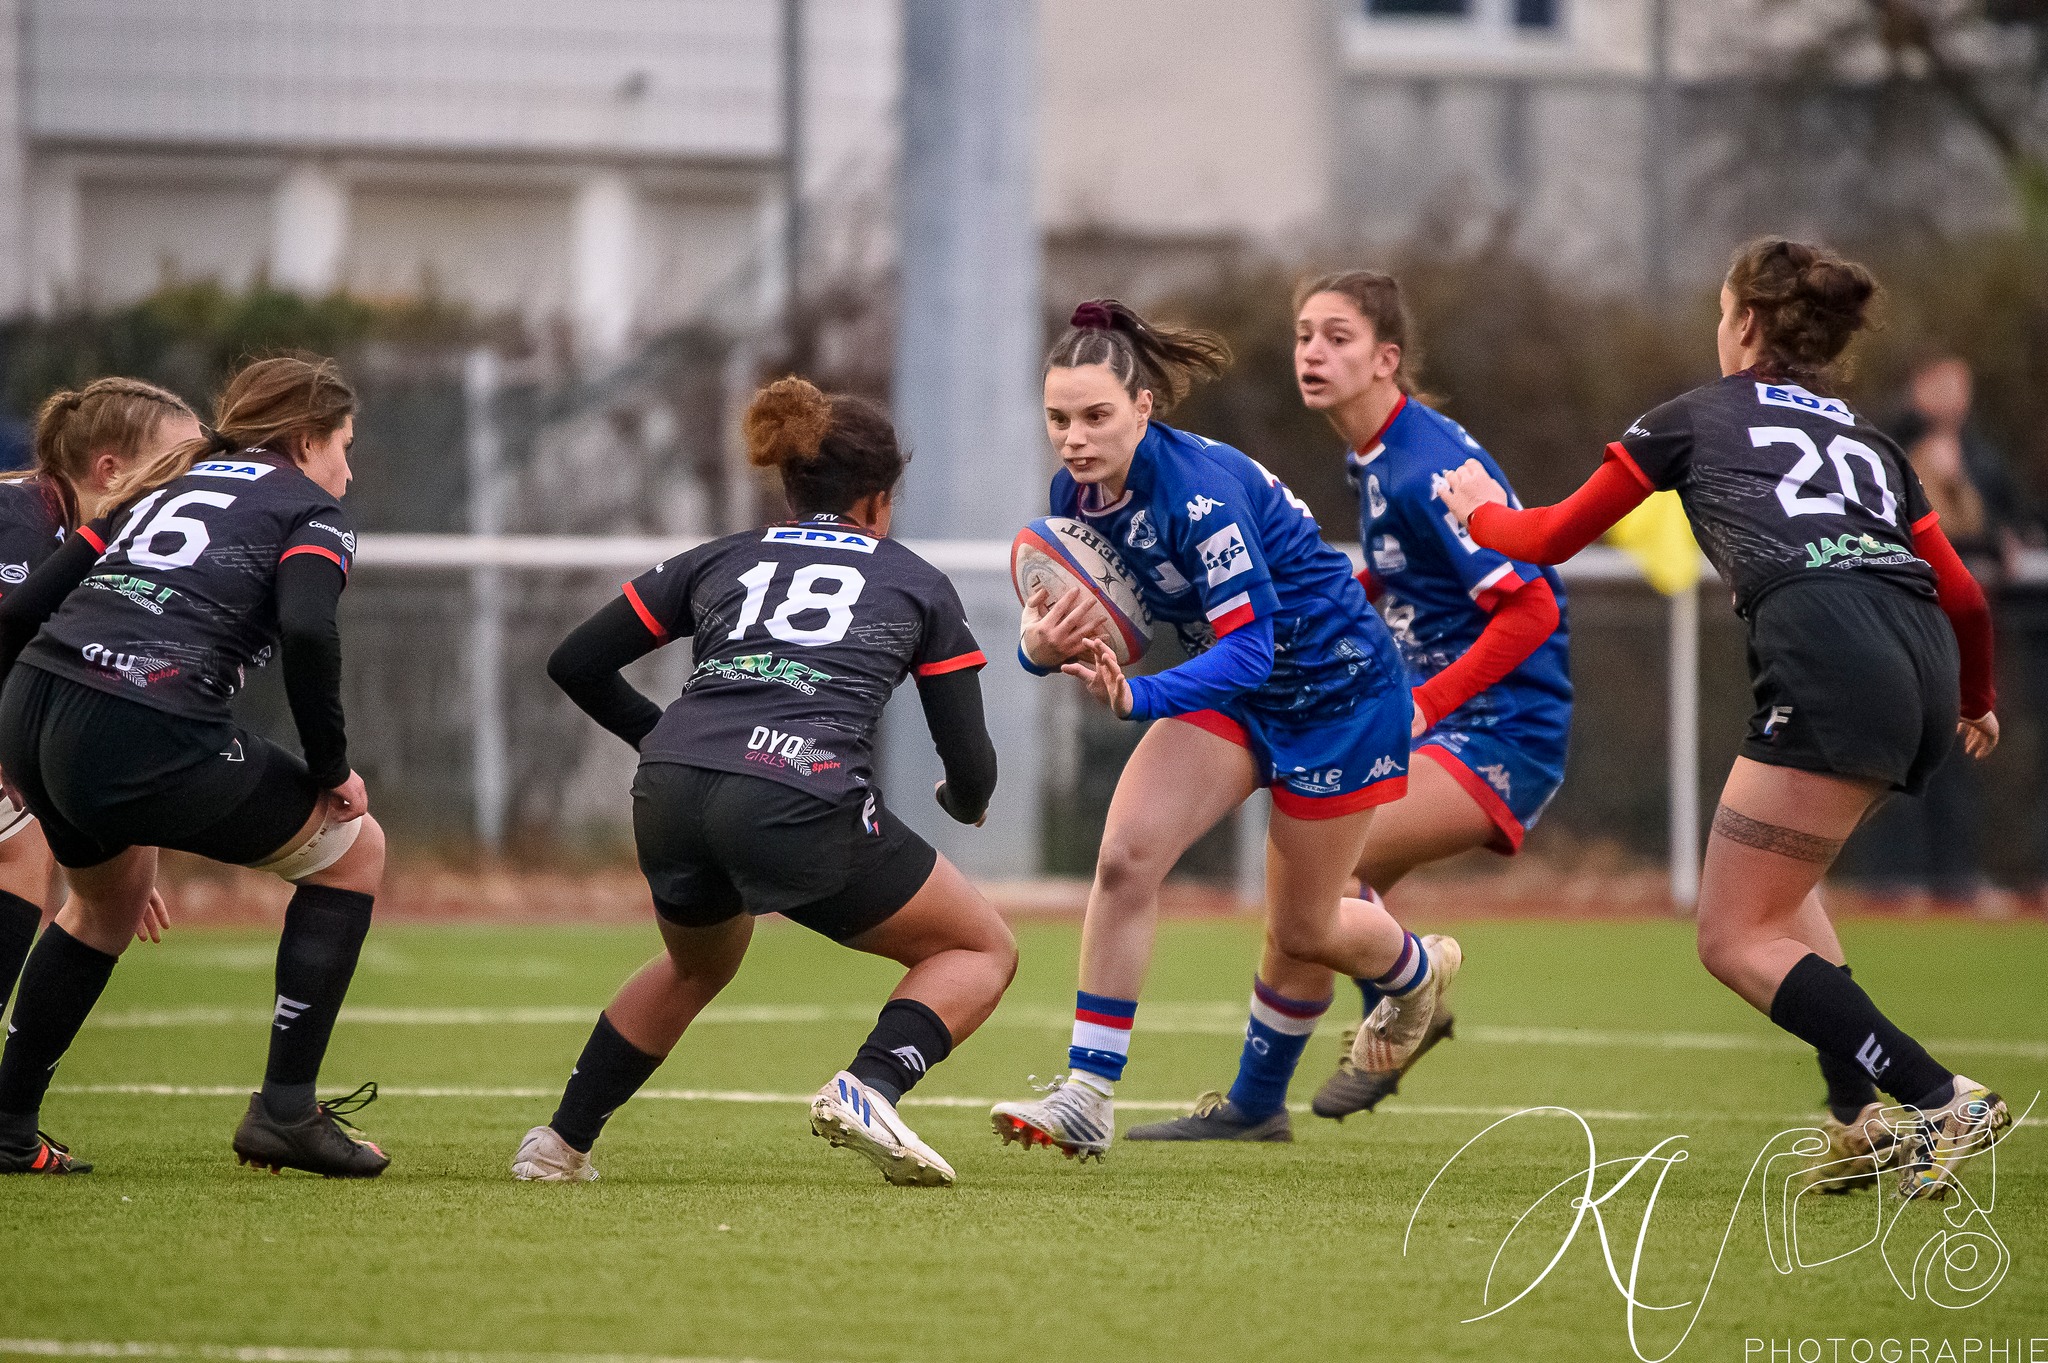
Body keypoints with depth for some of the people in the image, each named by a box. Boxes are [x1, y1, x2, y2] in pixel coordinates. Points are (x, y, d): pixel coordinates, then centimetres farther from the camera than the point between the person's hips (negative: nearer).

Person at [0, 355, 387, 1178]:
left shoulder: (164, 486, 28)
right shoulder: (311, 512, 10)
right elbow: (306, 632, -12)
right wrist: (330, 770, 0)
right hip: (150, 738, -7)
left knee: (112, 898, 35)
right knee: (352, 848, 15)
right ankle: (284, 1110, 10)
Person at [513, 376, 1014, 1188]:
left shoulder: (720, 562, 25)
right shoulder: (917, 586, 19)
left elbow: (575, 665, 26)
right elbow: (971, 767, 17)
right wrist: (964, 802, 40)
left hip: (668, 792, 5)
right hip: (802, 801, -5)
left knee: (696, 967, 36)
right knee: (983, 952, 14)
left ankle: (559, 1144, 34)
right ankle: (871, 1087, -11)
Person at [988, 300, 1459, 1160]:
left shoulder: (1197, 490, -33)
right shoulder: (1076, 494, -10)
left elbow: (1250, 647, -35)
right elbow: (1058, 625, -4)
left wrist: (1134, 698, -50)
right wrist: (1041, 648, -29)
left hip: (1338, 687, -6)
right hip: (1230, 689, 6)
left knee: (1300, 932, 10)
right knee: (1125, 857, -17)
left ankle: (1418, 970, 46)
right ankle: (1088, 1099, -15)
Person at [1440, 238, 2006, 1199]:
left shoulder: (1695, 418, 19)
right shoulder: (1870, 443, 30)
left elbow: (1554, 538, 26)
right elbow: (1964, 598, 25)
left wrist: (1481, 514, 49)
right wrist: (1975, 706, 45)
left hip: (1827, 659, -7)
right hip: (1923, 663, 7)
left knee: (1737, 941, -2)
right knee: (1776, 885, 27)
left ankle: (1942, 1101, -15)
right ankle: (1861, 1121, 15)